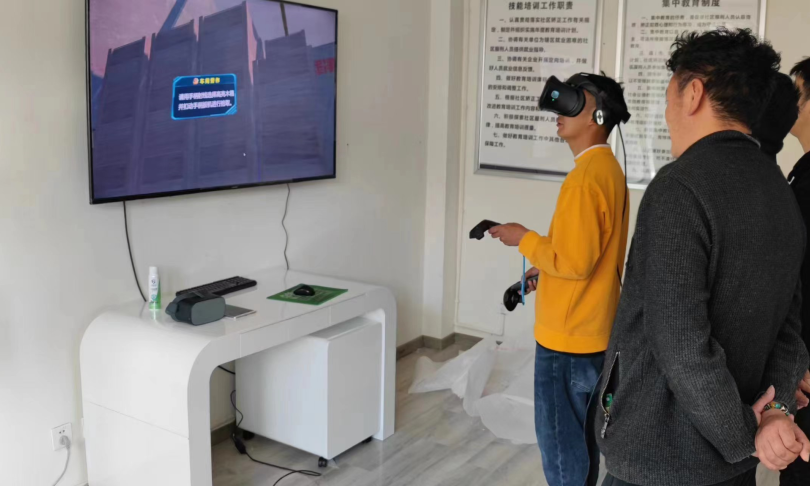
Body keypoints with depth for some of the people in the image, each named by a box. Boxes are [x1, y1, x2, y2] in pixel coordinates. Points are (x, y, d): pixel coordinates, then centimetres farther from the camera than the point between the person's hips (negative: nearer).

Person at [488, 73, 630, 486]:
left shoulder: (586, 177, -21)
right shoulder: (608, 168, 9)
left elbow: (575, 262, -25)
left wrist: (524, 240, -12)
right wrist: (546, 267, 14)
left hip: (569, 337, -10)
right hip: (593, 330, 10)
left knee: (561, 442, 5)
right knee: (580, 437, 21)